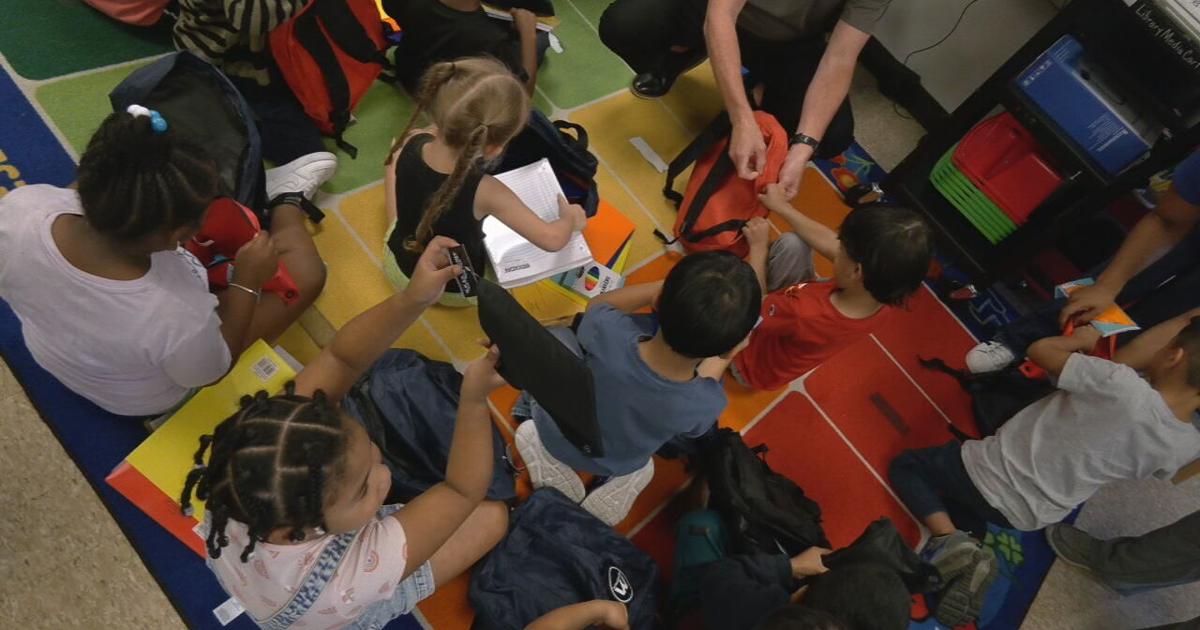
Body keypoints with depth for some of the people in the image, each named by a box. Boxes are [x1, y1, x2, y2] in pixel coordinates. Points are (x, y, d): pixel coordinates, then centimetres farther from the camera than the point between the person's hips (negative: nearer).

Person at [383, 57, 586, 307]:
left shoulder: (410, 142, -25)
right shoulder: (485, 192, -38)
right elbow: (552, 240, -28)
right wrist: (570, 218, -8)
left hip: (399, 266, 4)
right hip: (456, 290, -4)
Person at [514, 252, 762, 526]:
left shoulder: (609, 333, -41)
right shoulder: (708, 403, -38)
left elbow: (598, 304, -14)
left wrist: (670, 286, -18)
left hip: (554, 438, 0)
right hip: (617, 465, 0)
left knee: (557, 336, 21)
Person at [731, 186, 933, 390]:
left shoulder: (805, 316, -46)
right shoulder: (882, 295, -25)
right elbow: (828, 242, -9)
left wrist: (758, 247, -13)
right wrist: (782, 206, -1)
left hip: (751, 360, -5)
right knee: (792, 243, -3)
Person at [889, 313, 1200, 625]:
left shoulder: (1121, 386, -31)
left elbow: (1039, 350, -17)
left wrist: (1081, 340, 4)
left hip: (991, 480, -6)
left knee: (905, 465, 12)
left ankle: (951, 541, -8)